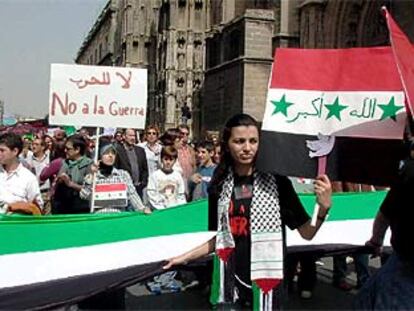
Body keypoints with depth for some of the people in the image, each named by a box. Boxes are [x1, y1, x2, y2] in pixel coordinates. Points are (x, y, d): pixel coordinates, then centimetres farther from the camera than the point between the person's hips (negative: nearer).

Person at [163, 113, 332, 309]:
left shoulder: (276, 181, -7)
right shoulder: (220, 185, 2)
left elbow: (306, 233, -6)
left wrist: (323, 209, -22)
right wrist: (186, 257, 13)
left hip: (266, 281, -2)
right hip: (232, 282, 3)